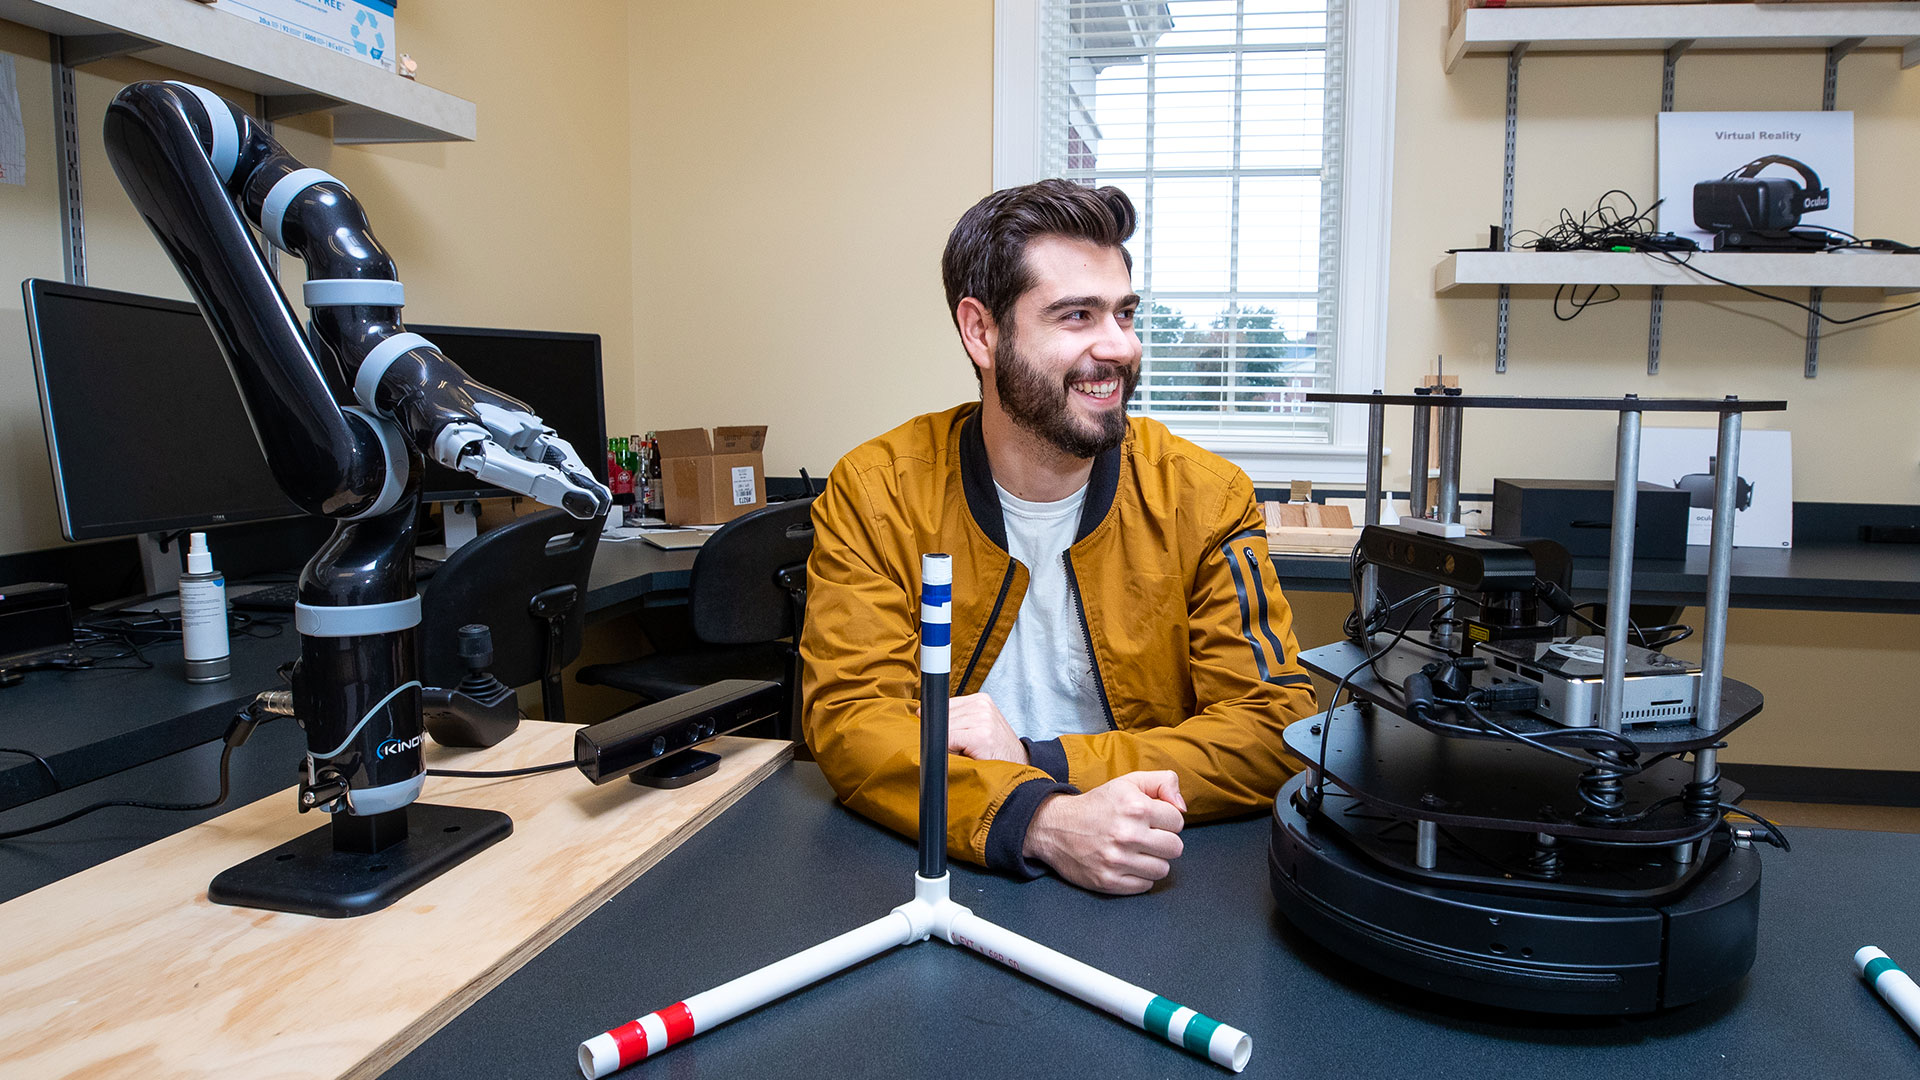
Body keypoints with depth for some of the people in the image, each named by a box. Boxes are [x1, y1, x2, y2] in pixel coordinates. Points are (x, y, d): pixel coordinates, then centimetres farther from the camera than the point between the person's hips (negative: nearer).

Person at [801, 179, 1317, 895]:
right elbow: (849, 718, -12)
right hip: (941, 871, 0)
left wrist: (1036, 759, -19)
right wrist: (1043, 820, -29)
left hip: (1146, 890, 1)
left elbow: (1275, 733, -7)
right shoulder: (875, 493, -4)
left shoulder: (1203, 498, -3)